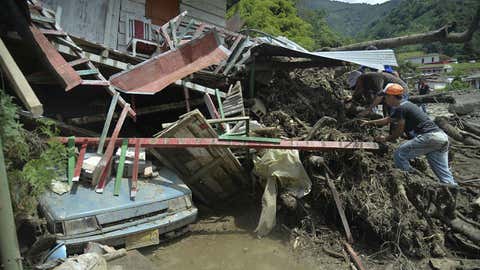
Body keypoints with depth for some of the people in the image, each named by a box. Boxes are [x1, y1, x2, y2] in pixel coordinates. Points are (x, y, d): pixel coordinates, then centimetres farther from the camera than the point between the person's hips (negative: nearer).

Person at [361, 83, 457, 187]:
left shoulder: (400, 108, -6)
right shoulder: (405, 105, 25)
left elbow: (399, 131, -2)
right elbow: (387, 120, 38)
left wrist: (385, 139, 15)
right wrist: (369, 122, 46)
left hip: (429, 136, -10)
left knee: (399, 155, -9)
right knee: (444, 175, 8)